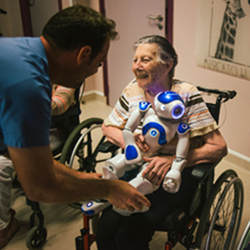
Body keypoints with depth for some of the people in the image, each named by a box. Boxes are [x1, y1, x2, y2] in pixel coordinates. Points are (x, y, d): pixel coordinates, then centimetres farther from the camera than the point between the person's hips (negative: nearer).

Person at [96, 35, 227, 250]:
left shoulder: (187, 95, -12)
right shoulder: (133, 91, 1)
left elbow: (219, 147, -14)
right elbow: (108, 127, 14)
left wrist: (173, 161, -25)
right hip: (138, 167, 4)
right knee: (106, 227, -19)